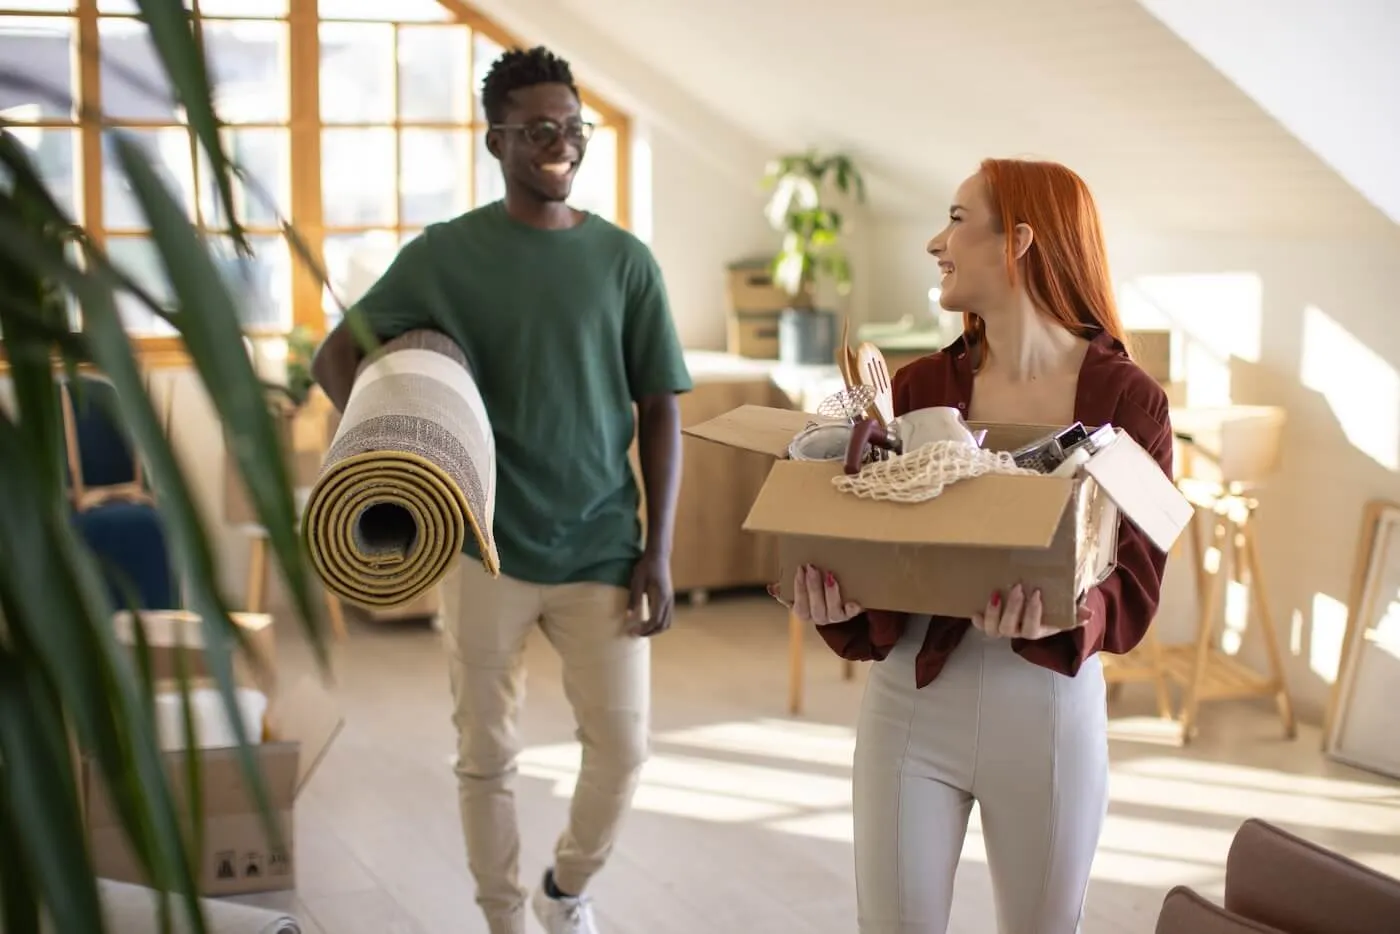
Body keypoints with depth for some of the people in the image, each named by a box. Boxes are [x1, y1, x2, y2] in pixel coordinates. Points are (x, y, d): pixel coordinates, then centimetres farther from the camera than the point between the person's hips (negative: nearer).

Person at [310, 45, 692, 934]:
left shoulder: (624, 259, 1)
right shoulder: (443, 254, -2)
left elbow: (661, 411, 3)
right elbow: (337, 356, 3)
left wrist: (659, 549, -3)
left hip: (603, 552, 1)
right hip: (486, 549, -1)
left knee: (622, 749, 5)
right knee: (488, 758, 9)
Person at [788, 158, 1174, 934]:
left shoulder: (1129, 401, -9)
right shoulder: (917, 387, -1)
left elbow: (1134, 589, -10)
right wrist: (836, 598, -25)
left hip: (1050, 709, -1)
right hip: (911, 700, 2)